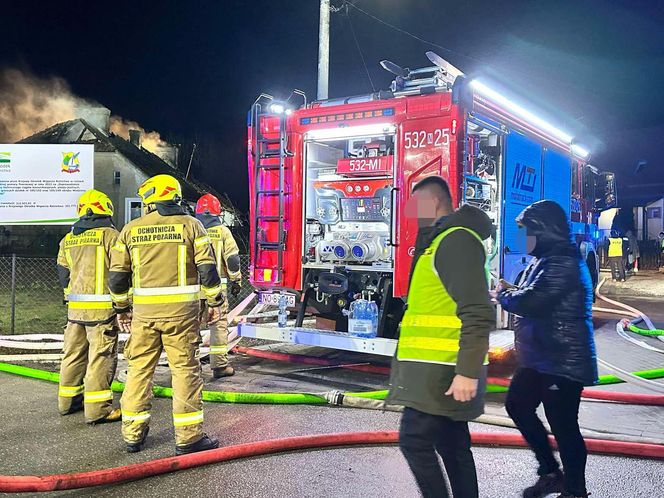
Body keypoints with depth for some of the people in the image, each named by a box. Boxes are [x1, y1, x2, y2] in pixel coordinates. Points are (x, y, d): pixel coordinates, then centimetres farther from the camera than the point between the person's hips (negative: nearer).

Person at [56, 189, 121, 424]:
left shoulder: (68, 239, 12)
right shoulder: (110, 235, -8)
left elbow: (63, 273, 17)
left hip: (75, 306, 7)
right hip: (101, 306, -7)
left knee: (74, 353, 16)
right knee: (101, 356, -3)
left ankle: (68, 401, 28)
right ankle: (97, 408, -2)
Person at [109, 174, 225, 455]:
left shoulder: (131, 229, 7)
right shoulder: (190, 225, 0)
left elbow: (118, 274, 8)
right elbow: (207, 268, -6)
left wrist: (122, 308, 20)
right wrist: (215, 302, 3)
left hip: (144, 310, 2)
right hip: (181, 309, -2)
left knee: (139, 369, 13)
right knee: (185, 370, 3)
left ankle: (133, 434, 21)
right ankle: (188, 437, 8)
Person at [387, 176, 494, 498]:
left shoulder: (457, 240, -14)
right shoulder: (439, 241, 19)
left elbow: (478, 313, -22)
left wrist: (468, 372, -25)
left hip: (444, 371, -10)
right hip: (441, 370, 10)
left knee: (414, 439, -7)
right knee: (452, 445, 13)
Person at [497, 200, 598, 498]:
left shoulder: (563, 264, -21)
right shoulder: (545, 260, 13)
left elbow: (532, 303, -29)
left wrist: (503, 295, -11)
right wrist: (512, 291, 1)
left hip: (562, 362, -11)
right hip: (539, 358, 11)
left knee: (562, 426, 0)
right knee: (517, 406, 17)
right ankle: (550, 472, 31)